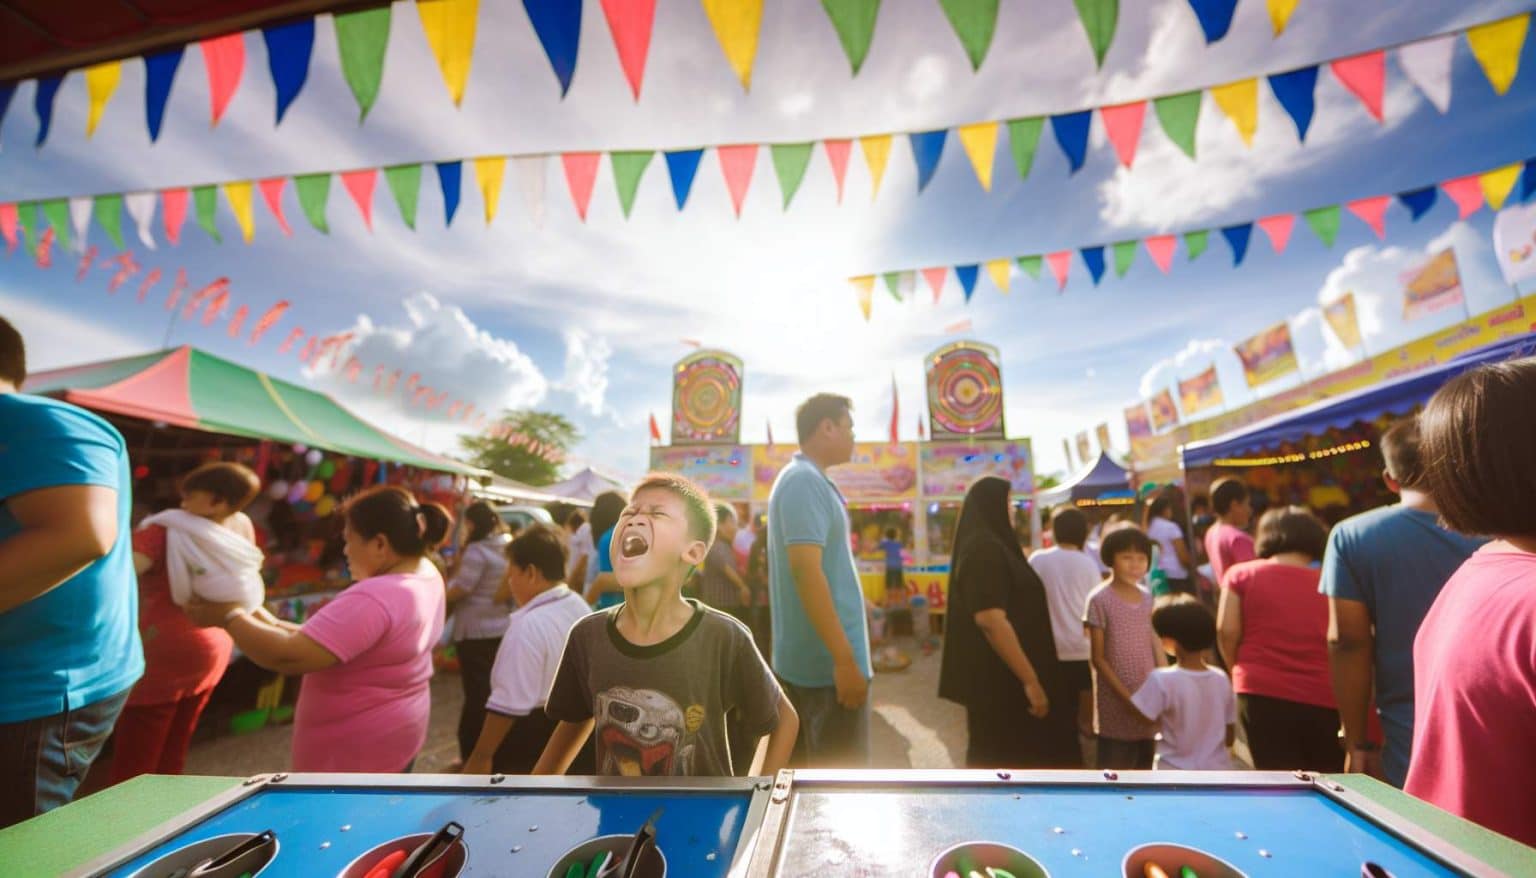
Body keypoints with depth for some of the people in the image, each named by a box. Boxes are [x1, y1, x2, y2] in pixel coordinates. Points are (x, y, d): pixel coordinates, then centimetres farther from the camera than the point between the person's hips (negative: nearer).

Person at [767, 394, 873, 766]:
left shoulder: (798, 479, 13)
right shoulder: (806, 481, -17)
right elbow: (805, 570, -26)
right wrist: (845, 658, -23)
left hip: (802, 655, 10)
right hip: (826, 659, -10)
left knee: (803, 766, 20)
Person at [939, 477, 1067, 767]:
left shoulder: (991, 546, 13)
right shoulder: (984, 549, -20)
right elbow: (990, 619, -28)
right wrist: (1030, 680, -24)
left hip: (1001, 678, 10)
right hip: (1002, 681, -10)